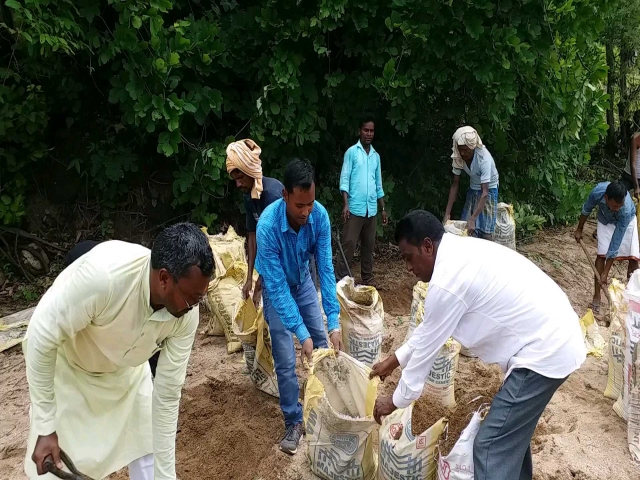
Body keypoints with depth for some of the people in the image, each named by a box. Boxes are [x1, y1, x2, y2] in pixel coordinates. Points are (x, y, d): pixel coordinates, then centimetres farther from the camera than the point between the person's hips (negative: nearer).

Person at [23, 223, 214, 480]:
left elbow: (167, 393, -17)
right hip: (65, 365, -3)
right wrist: (46, 427, -22)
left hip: (125, 368, 4)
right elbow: (41, 337, -29)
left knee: (147, 442, 8)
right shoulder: (102, 274, -43)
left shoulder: (186, 315, -28)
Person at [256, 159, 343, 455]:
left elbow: (325, 268, -24)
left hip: (303, 281, 4)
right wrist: (301, 333, -38)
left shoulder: (320, 215, -27)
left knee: (323, 344, 11)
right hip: (277, 288, -3)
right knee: (286, 361, -3)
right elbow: (277, 286, -35)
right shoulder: (268, 225, -38)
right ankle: (293, 422, 16)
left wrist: (334, 322, -29)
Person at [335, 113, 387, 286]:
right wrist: (345, 204, -15)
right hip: (355, 208, -5)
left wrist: (383, 209, 15)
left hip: (372, 209, 5)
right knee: (348, 245, -5)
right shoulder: (352, 152, 0)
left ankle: (367, 279, 20)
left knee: (369, 246, 11)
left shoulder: (376, 156, 14)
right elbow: (344, 179, -6)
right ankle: (341, 279, 0)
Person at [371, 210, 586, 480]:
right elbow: (429, 327, 18)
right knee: (513, 430, 25)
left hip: (544, 352, -10)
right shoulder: (461, 253, 9)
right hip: (556, 337, 10)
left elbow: (427, 346, -10)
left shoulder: (447, 282, -21)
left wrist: (396, 401, 5)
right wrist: (395, 360, 25)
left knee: (492, 447, -4)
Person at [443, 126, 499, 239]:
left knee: (485, 231, -9)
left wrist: (473, 218, -43)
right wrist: (447, 213, -15)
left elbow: (485, 192, -34)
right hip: (473, 190, 5)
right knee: (467, 229, 1)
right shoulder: (458, 157, -17)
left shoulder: (484, 158, -32)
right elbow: (455, 184, -10)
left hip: (489, 190, -5)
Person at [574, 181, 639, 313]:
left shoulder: (626, 210, -41)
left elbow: (615, 243, -36)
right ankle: (596, 296, -6)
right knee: (602, 254, -11)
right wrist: (579, 230, 2)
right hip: (605, 220, 1)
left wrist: (605, 273, -33)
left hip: (626, 220, -1)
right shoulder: (597, 192, -38)